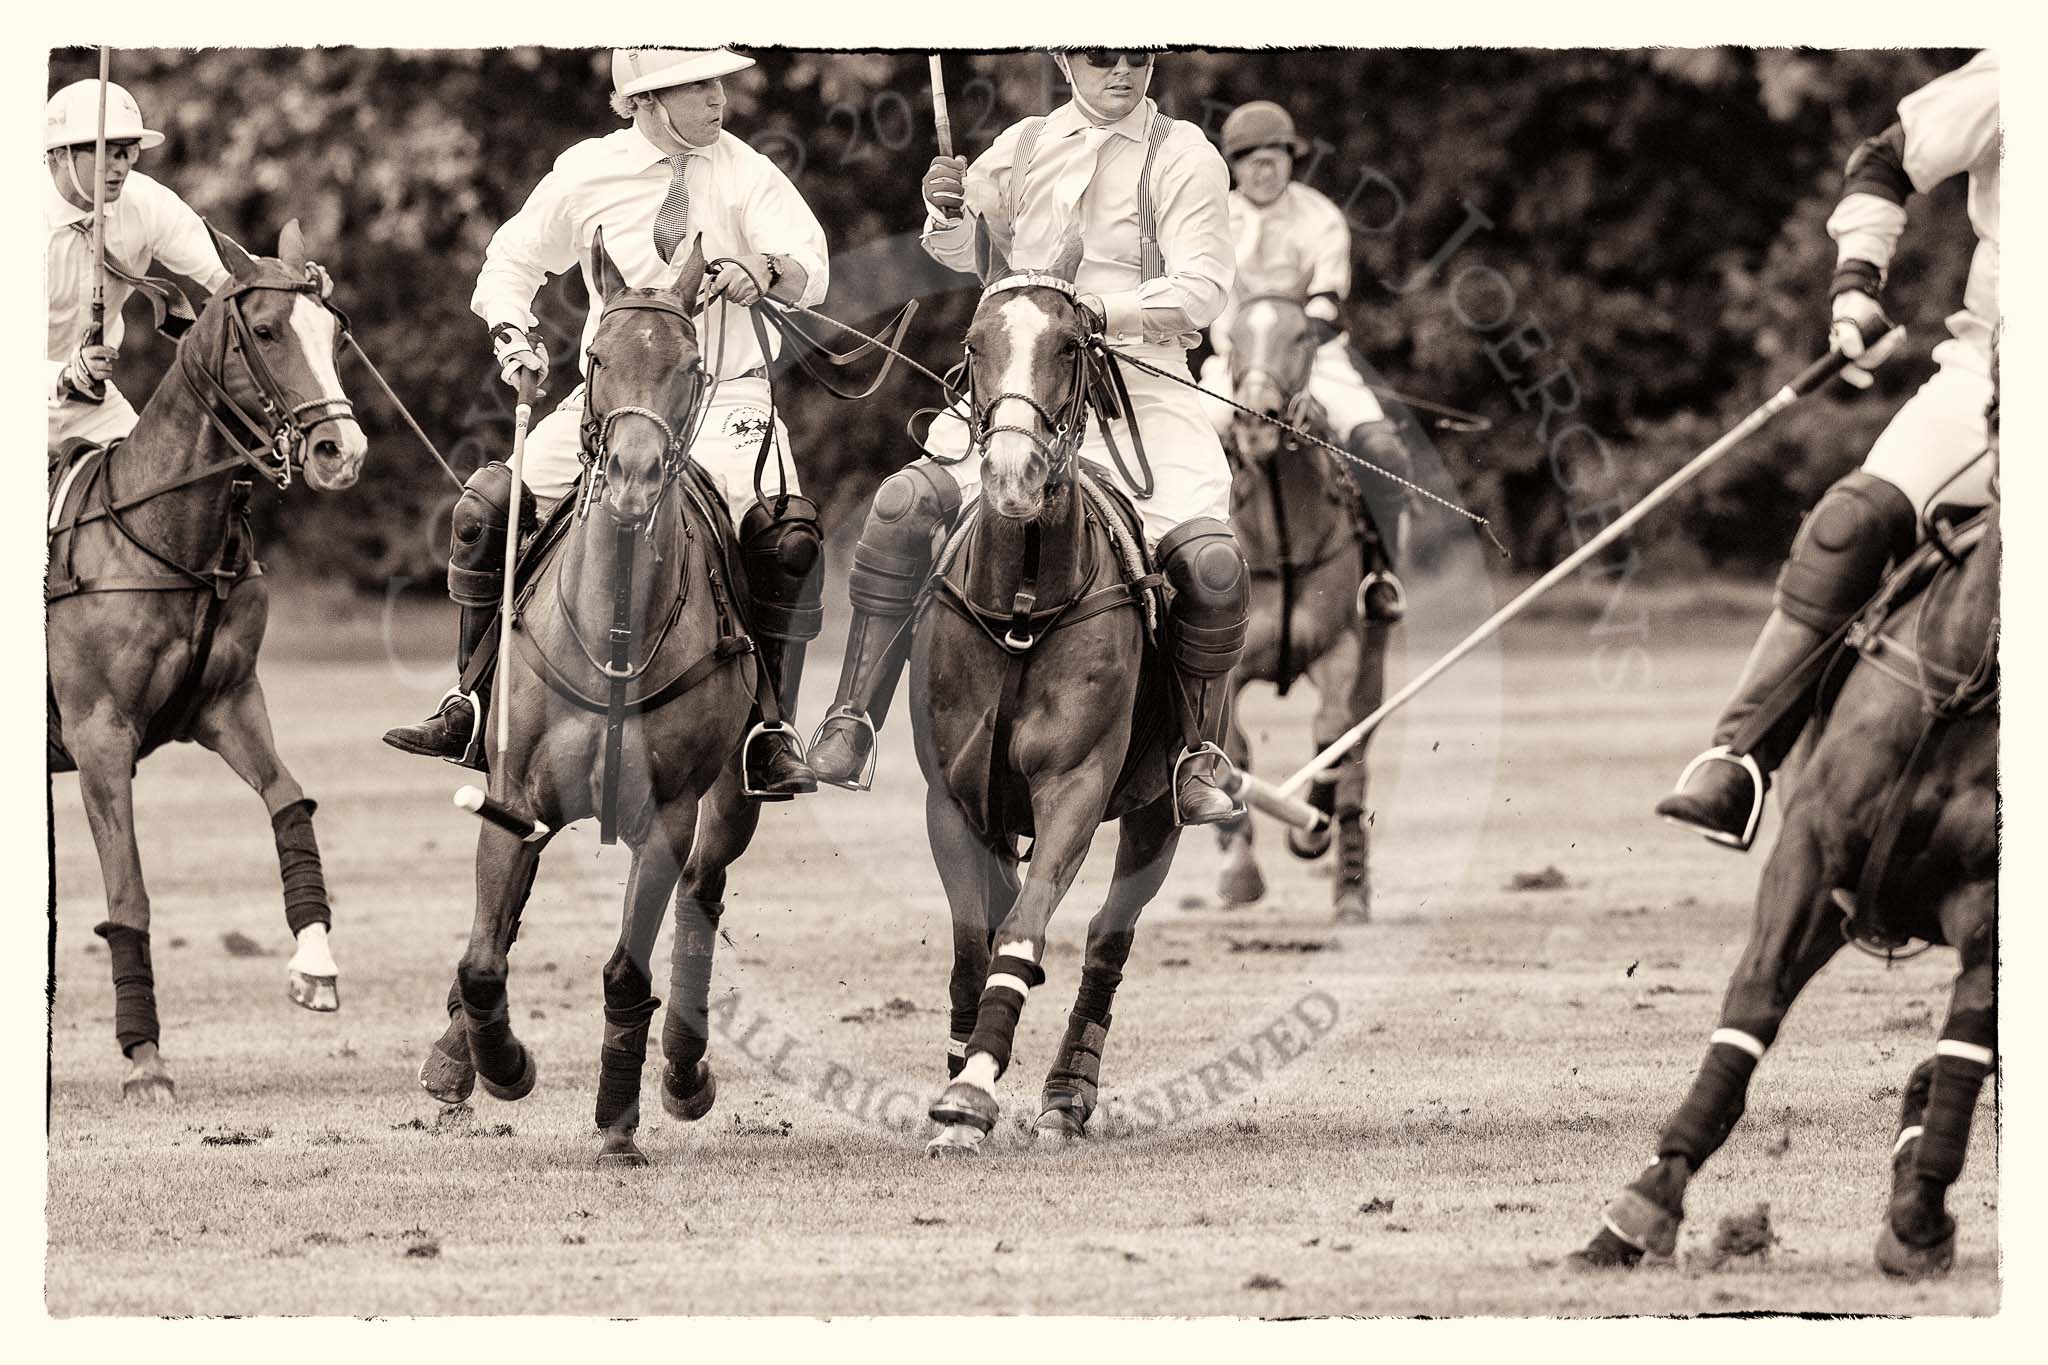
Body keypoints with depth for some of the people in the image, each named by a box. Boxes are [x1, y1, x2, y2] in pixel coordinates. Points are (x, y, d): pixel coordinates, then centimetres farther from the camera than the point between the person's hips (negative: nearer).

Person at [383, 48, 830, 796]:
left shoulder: (746, 172, -4)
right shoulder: (589, 172, 0)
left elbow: (811, 275, -14)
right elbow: (512, 260, 11)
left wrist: (766, 269, -37)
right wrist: (512, 333, -8)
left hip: (723, 395, -2)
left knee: (785, 532, -27)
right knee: (485, 507, -8)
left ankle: (771, 740, -17)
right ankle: (472, 712, 7)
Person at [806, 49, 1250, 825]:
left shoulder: (1183, 157, -1)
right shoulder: (1025, 148, 9)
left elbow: (1202, 287, -10)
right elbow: (963, 253, 22)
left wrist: (1104, 313, -25)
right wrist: (949, 215, -2)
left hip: (1141, 384, -2)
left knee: (1211, 563, -22)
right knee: (902, 505, -18)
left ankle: (1198, 765, -3)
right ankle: (850, 724, -10)